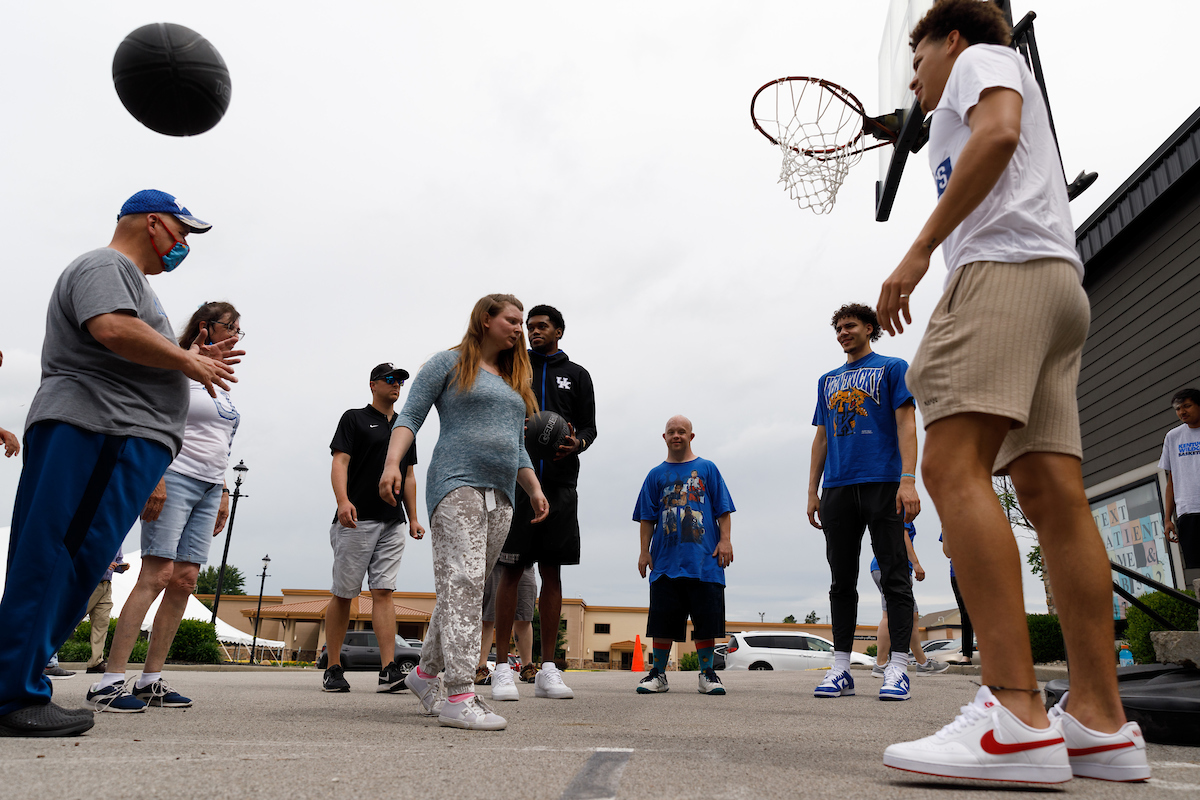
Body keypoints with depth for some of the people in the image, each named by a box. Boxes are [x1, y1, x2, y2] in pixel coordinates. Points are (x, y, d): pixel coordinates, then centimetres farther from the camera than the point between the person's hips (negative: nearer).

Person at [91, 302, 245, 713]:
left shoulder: (222, 382, 21)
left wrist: (223, 493, 19)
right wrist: (155, 478, -20)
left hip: (208, 488, 7)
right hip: (175, 478, -7)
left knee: (185, 580, 2)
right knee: (156, 575, -14)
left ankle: (151, 680, 6)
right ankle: (110, 681, -11)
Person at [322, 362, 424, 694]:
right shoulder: (354, 418, 4)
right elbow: (340, 462, -7)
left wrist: (413, 518, 14)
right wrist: (343, 500, -23)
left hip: (393, 523, 4)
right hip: (356, 520, -4)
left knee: (384, 592, -2)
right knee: (343, 593, 2)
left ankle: (388, 671, -6)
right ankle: (333, 669, 12)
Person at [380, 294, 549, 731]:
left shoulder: (515, 382, 26)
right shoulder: (450, 363, 7)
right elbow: (410, 416, 0)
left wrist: (534, 489, 15)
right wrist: (392, 463, -15)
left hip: (500, 497, 7)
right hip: (457, 484, -7)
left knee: (469, 589, 7)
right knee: (462, 584, -16)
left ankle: (426, 672, 23)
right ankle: (459, 697, -17)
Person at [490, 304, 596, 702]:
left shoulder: (577, 375, 16)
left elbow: (589, 426, 13)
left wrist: (576, 443, -10)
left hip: (560, 483, 1)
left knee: (551, 572, 3)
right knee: (511, 569, -4)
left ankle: (547, 669, 9)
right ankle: (502, 668, 2)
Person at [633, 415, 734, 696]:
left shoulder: (707, 469, 9)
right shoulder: (656, 475, 12)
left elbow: (724, 510, 7)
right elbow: (647, 517, 12)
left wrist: (724, 540, -3)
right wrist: (645, 550, 6)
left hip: (704, 560, -1)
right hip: (666, 560, 1)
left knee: (706, 620, 2)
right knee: (663, 620, 3)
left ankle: (707, 674, 15)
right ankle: (658, 673, 14)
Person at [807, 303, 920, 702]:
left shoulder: (892, 368, 9)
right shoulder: (828, 381, 22)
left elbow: (906, 424, -2)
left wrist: (908, 480, -14)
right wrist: (812, 492, 12)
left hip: (883, 483, -4)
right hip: (837, 488, 5)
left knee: (894, 577, -4)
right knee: (842, 580, 5)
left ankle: (897, 668, -1)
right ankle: (841, 668, 9)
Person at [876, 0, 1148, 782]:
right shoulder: (986, 102, 37)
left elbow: (999, 133, -9)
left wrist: (921, 248, -12)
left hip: (1006, 265, -9)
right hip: (1057, 281, 9)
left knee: (952, 465, -23)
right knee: (1054, 492, -2)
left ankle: (1016, 717, -30)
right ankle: (1101, 721, -5)